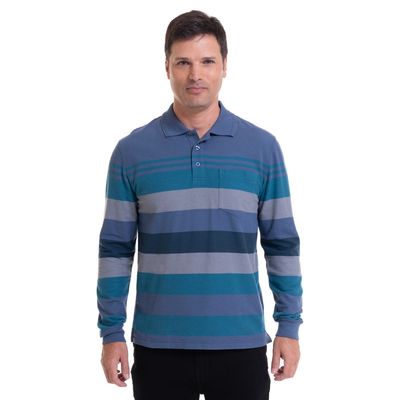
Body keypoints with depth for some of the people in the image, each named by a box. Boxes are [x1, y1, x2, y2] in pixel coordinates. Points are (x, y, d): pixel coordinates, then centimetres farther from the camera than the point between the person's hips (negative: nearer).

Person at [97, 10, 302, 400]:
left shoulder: (262, 147, 1)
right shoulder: (131, 150, 0)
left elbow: (282, 243, 4)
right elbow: (115, 248, 2)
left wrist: (289, 325, 1)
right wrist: (111, 332, 0)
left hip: (241, 345, 0)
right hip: (159, 347, 0)